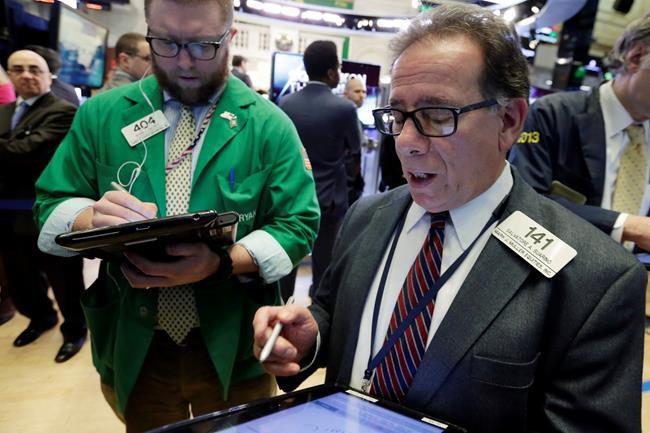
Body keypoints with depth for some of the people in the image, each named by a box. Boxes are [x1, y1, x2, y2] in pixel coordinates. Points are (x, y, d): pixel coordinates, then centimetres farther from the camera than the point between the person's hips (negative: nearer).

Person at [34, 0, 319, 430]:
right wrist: (94, 216, -21)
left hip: (232, 348, -1)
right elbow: (50, 207, 3)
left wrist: (223, 263, -25)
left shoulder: (270, 125, -6)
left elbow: (299, 224, -9)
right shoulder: (101, 114, 1)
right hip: (132, 346, 2)